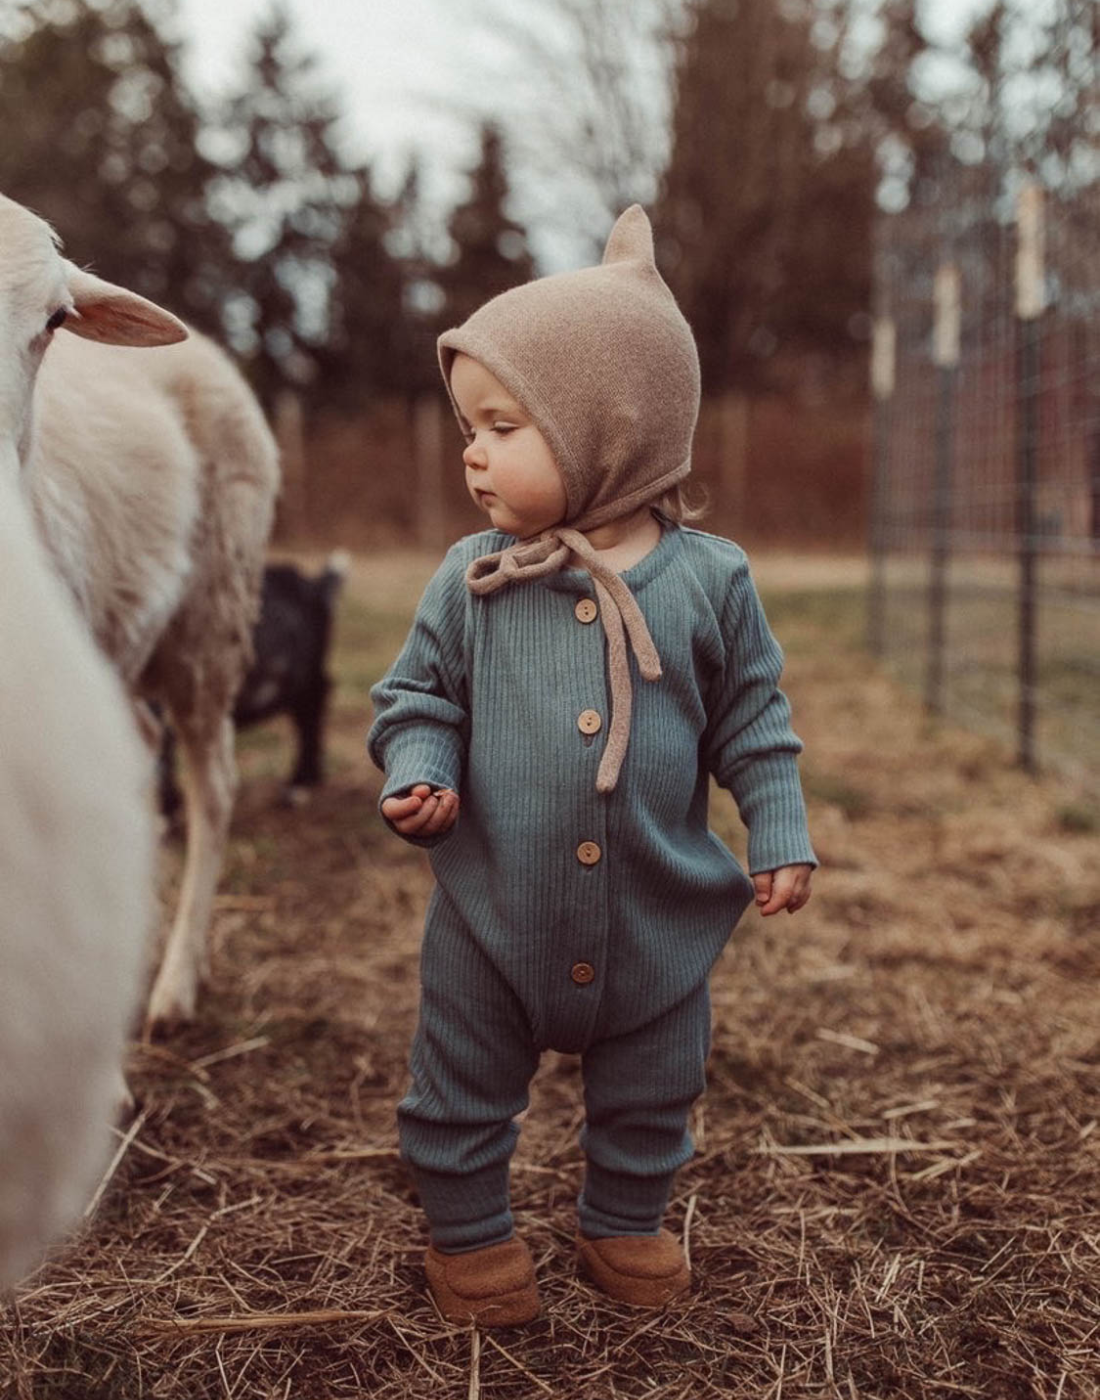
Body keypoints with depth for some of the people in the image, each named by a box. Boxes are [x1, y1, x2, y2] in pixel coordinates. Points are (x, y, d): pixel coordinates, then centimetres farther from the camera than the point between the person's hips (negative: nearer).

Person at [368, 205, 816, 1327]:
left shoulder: (707, 578, -7)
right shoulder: (469, 580, -7)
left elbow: (753, 722, 2)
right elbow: (417, 697, 2)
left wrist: (780, 838, 0)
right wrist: (418, 777, -17)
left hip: (657, 917, 1)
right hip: (493, 911, 0)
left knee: (649, 1095, 19)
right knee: (461, 1090, 14)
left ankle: (625, 1223, 44)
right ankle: (468, 1231, 38)